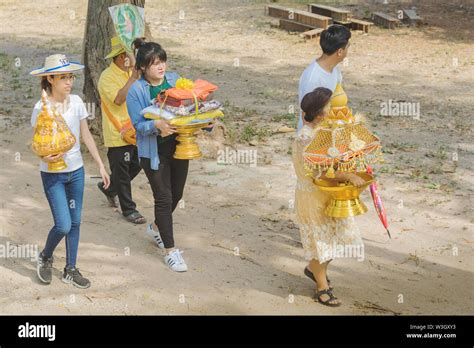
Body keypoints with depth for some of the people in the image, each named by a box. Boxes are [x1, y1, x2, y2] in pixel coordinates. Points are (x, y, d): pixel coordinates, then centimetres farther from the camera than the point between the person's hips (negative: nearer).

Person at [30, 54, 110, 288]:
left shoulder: (76, 102, -2)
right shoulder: (41, 108, -15)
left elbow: (86, 136, 7)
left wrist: (101, 166, 7)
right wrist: (45, 157, -34)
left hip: (76, 170, 5)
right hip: (53, 174, -4)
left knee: (75, 223, 10)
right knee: (63, 225, -8)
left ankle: (70, 270, 24)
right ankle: (45, 258, 22)